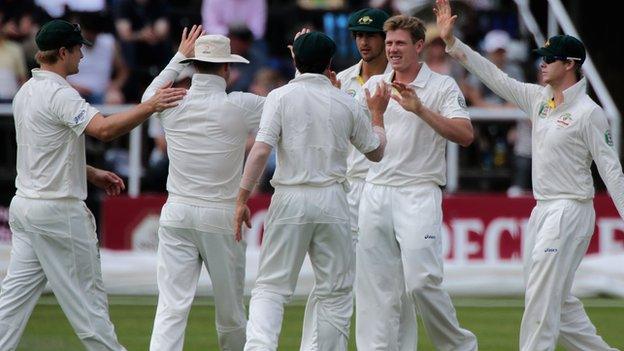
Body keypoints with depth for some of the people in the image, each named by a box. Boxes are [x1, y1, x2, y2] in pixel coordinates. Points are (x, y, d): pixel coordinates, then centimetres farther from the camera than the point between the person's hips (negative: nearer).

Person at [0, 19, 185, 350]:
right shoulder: (59, 94, -17)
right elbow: (104, 129, -32)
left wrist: (93, 174, 19)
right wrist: (151, 106, -34)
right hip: (59, 209, -9)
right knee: (85, 294, 0)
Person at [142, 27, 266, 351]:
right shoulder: (239, 107, -10)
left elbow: (149, 96, 25)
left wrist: (179, 57, 34)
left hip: (176, 217, 2)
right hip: (221, 216, -2)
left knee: (171, 306, -5)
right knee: (230, 309, 13)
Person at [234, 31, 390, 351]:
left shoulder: (281, 97, -2)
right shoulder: (347, 104, 5)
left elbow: (260, 150, -12)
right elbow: (376, 152, 18)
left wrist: (242, 199, -7)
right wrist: (378, 114, 34)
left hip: (290, 200, -1)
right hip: (332, 202, 1)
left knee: (271, 286, 1)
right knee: (335, 289, 11)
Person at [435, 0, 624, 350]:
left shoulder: (589, 112, -11)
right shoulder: (539, 98, 10)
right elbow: (496, 77, 13)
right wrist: (452, 41, 9)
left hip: (570, 212, -8)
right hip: (543, 211, 8)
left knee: (542, 294, -11)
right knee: (556, 298, 11)